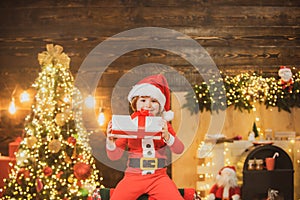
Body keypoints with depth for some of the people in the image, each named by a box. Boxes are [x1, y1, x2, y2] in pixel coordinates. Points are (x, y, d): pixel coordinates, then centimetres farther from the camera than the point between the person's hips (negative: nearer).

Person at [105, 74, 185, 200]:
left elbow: (179, 150, -2)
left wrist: (167, 136, -19)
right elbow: (114, 156, 3)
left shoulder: (163, 125, 9)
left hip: (158, 176, 1)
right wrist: (110, 141, -16)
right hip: (133, 175, -1)